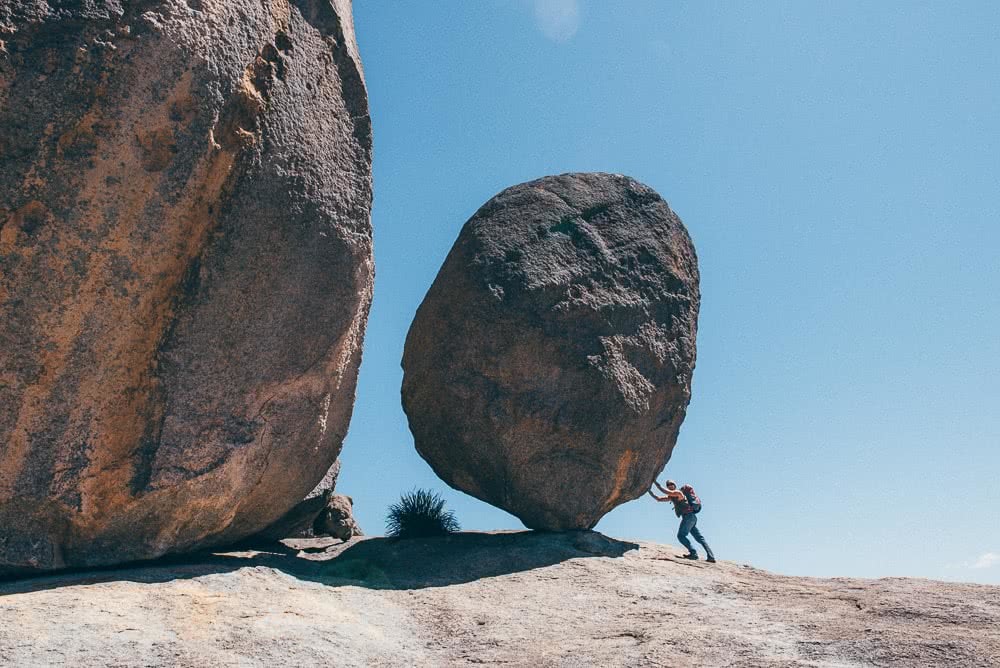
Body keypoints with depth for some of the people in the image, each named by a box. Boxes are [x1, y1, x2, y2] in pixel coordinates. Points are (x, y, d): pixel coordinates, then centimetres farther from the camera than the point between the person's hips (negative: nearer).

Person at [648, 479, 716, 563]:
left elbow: (666, 492, -21)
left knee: (681, 535, -12)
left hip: (688, 516, -10)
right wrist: (650, 492, 15)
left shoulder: (678, 493, -5)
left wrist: (656, 484, -15)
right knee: (700, 538, 5)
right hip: (691, 518, 10)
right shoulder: (671, 497, 22)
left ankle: (693, 553, -21)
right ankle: (711, 557, 0)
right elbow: (658, 499, 24)